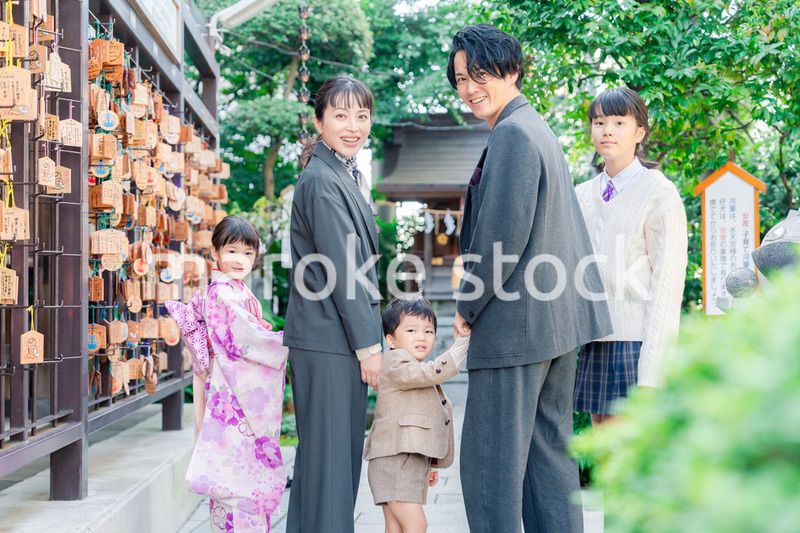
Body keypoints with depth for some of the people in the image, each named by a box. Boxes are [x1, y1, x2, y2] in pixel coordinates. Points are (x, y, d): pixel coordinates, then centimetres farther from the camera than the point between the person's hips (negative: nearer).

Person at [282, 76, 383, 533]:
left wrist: (369, 338, 18)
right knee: (331, 456, -5)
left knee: (340, 453, 16)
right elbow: (342, 272, -18)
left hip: (340, 340, 10)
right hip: (330, 341, -10)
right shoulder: (322, 182, -14)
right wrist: (368, 344, -16)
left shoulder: (346, 177, 16)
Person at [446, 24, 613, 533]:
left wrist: (468, 308, -9)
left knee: (491, 458, -5)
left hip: (515, 321, -10)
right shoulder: (539, 129, 17)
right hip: (558, 318, 10)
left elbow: (502, 234, -20)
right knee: (549, 448, 14)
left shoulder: (512, 134, -15)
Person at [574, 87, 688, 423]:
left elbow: (667, 281, -7)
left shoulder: (659, 193, -3)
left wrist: (651, 370, -14)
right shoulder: (583, 196, 14)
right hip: (595, 342, 6)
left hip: (637, 342, -5)